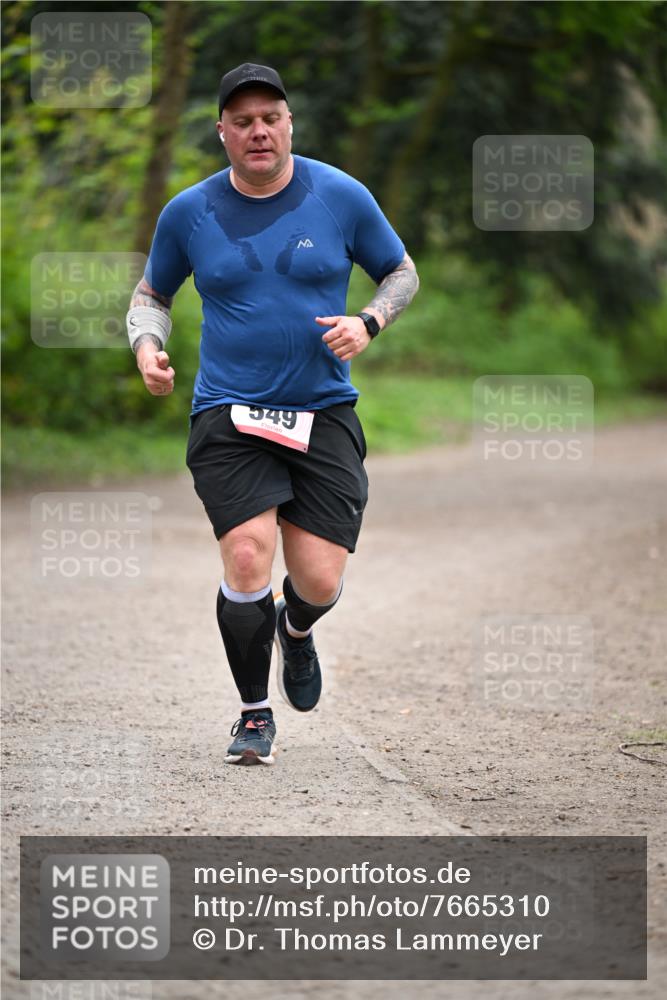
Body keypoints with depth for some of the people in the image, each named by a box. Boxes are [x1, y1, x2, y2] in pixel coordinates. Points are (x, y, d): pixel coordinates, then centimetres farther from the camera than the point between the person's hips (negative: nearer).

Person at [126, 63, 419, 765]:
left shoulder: (341, 197, 1)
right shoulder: (189, 213, 3)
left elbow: (402, 273, 14)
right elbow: (152, 292, 18)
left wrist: (368, 323, -6)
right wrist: (147, 346, -3)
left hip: (323, 414, 1)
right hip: (228, 417, 0)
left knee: (319, 583, -6)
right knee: (247, 555, -19)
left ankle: (295, 630, 35)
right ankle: (254, 714, 2)